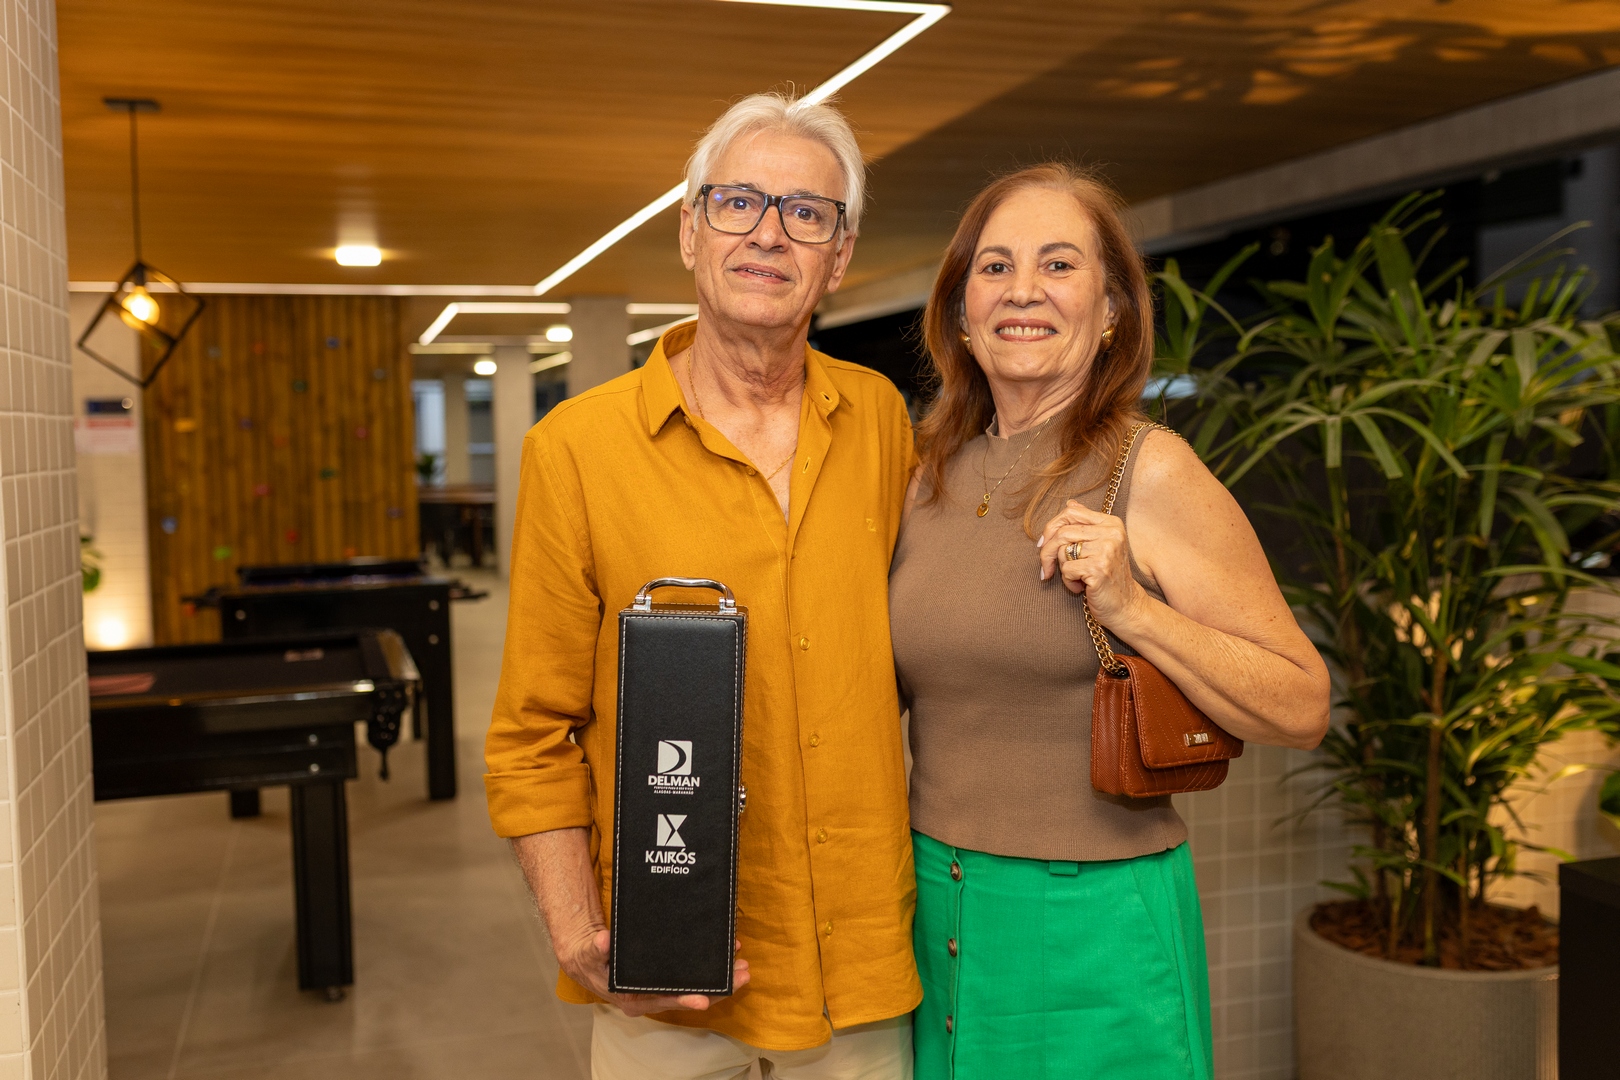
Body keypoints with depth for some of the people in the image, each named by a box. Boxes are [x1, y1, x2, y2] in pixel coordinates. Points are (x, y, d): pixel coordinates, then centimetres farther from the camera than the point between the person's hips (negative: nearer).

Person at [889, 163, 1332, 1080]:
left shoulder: (1150, 473, -11)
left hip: (1095, 926, -4)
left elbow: (1302, 710, -11)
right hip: (936, 909, 5)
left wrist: (1131, 607, -21)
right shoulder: (929, 478, 4)